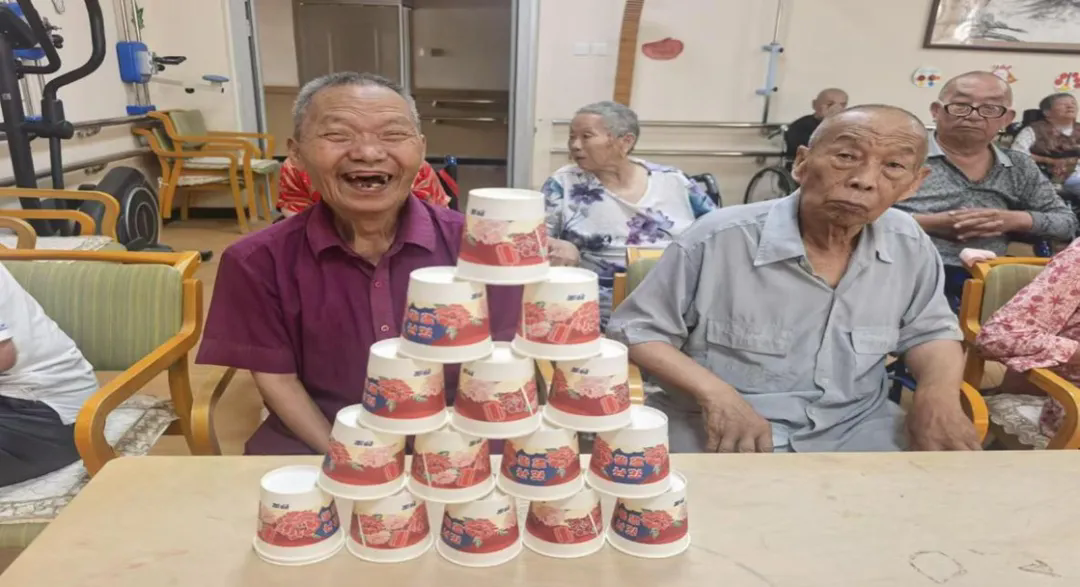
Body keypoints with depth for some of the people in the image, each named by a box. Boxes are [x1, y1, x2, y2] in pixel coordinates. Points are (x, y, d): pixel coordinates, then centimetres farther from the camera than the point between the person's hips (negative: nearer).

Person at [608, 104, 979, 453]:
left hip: (856, 427, 5)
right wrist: (715, 393, -23)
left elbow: (929, 331, 16)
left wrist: (939, 392, -7)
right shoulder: (718, 239, -16)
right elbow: (636, 330, -9)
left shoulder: (910, 245, 0)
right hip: (720, 433, -4)